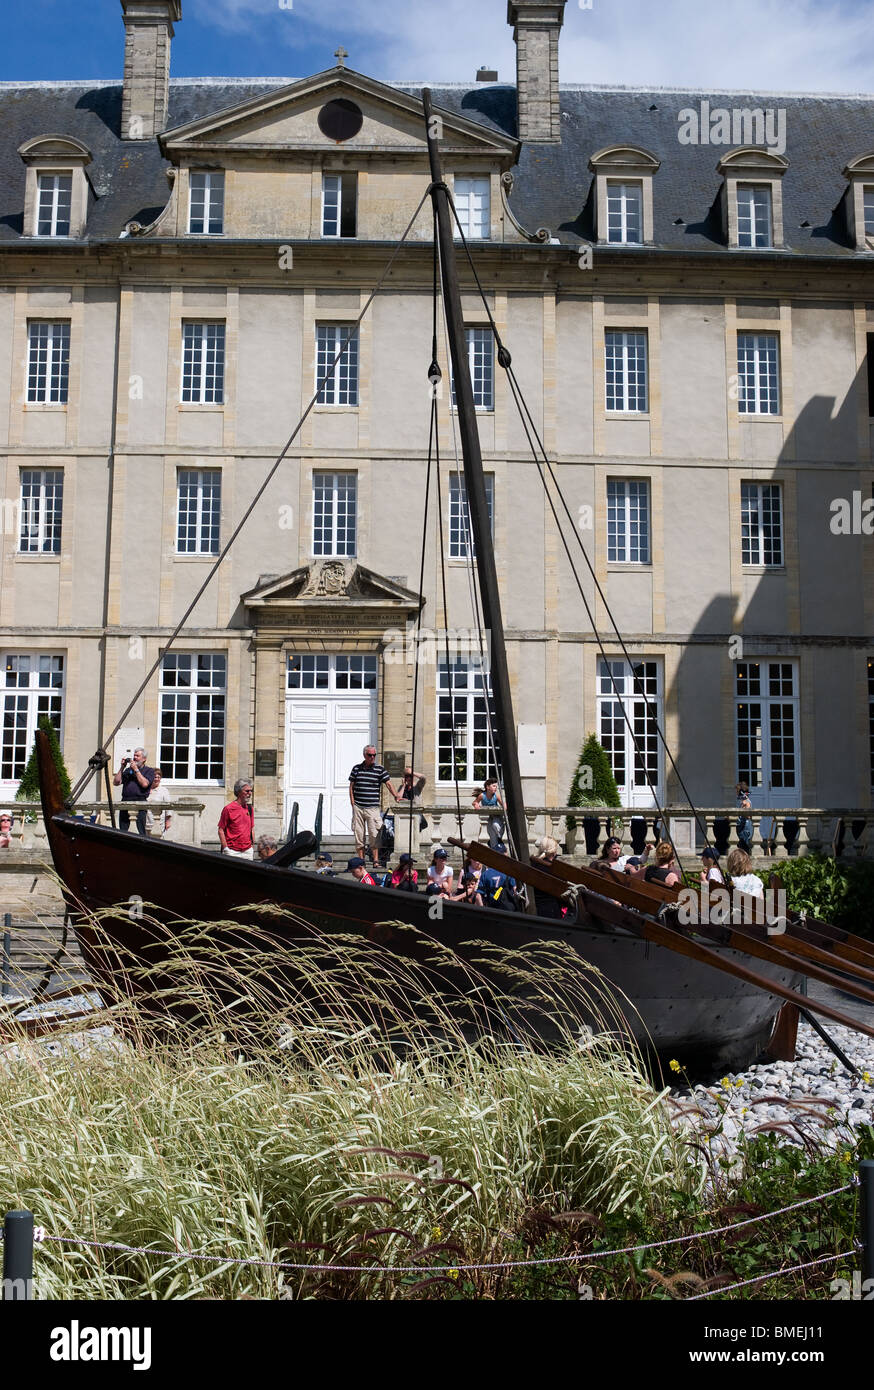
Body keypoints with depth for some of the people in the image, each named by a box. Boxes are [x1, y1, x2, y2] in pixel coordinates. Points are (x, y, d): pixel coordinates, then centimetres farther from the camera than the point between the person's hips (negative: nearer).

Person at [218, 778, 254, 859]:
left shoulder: (249, 808, 10)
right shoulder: (228, 809, -8)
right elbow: (221, 830, -6)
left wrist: (252, 847, 14)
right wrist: (225, 849, -11)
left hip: (248, 851, 5)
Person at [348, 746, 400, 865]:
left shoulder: (379, 769, 3)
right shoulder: (356, 768, 8)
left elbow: (388, 783, -2)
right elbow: (351, 787, 11)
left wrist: (396, 796, -18)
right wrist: (353, 804, 3)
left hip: (373, 807, -2)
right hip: (358, 807, 2)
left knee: (374, 834, -6)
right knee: (359, 833, 4)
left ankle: (375, 860, 1)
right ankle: (360, 859, 12)